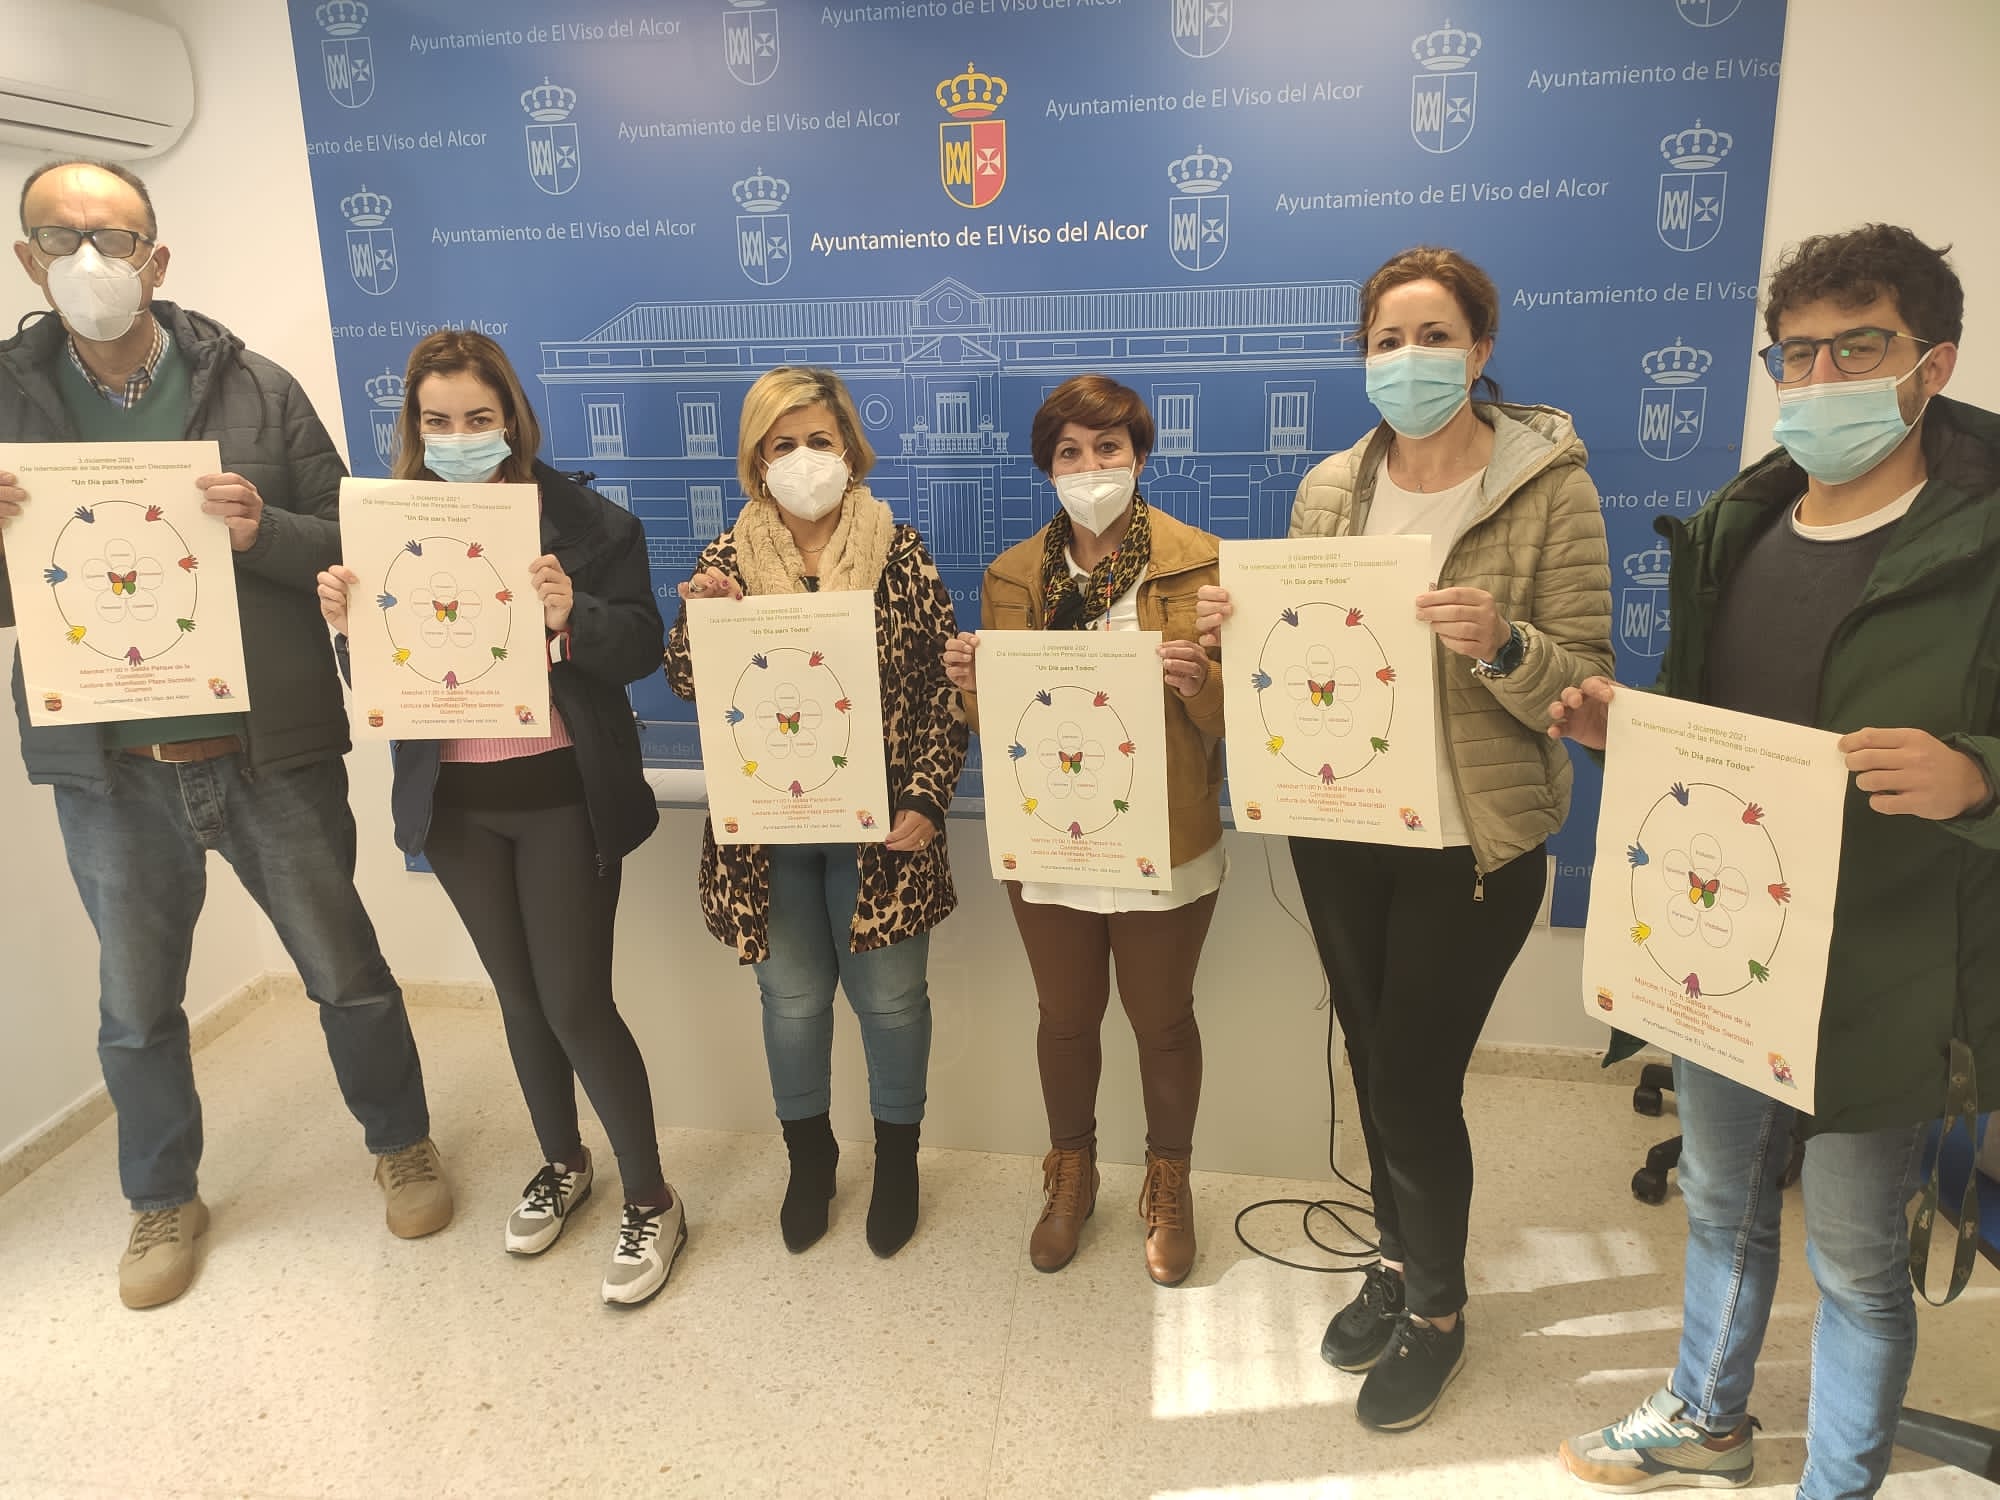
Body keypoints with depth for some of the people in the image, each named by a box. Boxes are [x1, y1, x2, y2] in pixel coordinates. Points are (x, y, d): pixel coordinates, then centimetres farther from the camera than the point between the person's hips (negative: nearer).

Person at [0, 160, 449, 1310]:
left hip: (272, 756, -2)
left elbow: (354, 550, -3)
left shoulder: (257, 390, -5)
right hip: (108, 772, 2)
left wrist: (264, 531, -23)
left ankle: (402, 1146, 38)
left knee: (347, 971, 14)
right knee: (137, 1007, 18)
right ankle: (164, 1200, 42)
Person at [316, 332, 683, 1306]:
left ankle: (652, 1203, 16)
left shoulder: (582, 519, -8)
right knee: (520, 995, 17)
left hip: (562, 796, -4)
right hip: (454, 803, 4)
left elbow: (643, 645, -11)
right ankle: (561, 1163, 39)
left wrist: (570, 616, -29)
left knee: (575, 1002, -2)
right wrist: (347, 627, -16)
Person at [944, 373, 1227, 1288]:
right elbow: (997, 723, 7)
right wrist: (970, 684, -14)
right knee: (1065, 1018, 17)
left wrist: (1199, 682, -28)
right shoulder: (1011, 577, 3)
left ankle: (1168, 1185, 38)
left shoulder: (1200, 564, -6)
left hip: (1164, 845, -2)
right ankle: (1071, 1174, 41)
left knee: (1162, 1021, 14)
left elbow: (1235, 713, -7)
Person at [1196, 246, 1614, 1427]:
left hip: (1473, 842, -4)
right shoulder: (1330, 488, 4)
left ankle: (1437, 1308, 30)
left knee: (1413, 1079, 3)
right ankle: (1403, 1260, 42)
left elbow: (1589, 686, -10)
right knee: (1376, 1062, 16)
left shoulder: (1550, 485, -9)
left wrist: (1501, 647, -29)